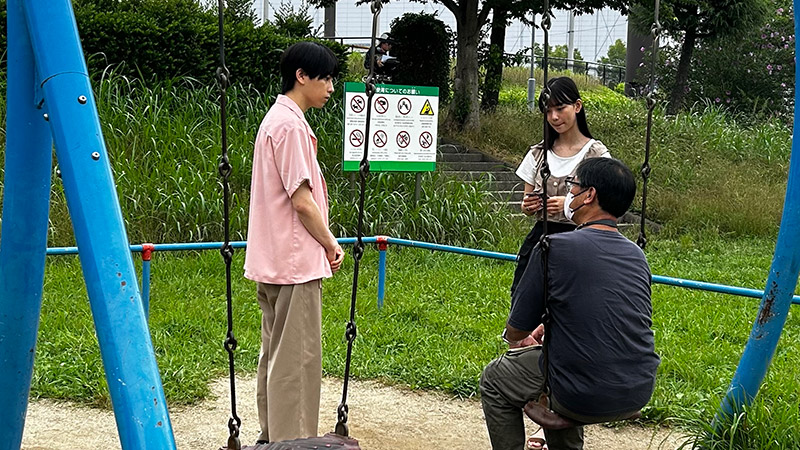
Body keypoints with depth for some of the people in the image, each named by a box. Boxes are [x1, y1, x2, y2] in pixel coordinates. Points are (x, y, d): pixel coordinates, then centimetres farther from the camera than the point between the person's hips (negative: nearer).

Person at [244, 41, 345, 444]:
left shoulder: (275, 119, 15)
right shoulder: (292, 124, -16)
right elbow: (302, 200, -19)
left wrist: (321, 243, 16)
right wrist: (331, 244, -6)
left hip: (274, 260, 10)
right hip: (296, 260, -10)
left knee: (276, 352, 15)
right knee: (297, 357, -4)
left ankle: (272, 437, 24)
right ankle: (292, 440, 1)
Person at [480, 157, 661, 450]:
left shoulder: (555, 248, -14)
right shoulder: (637, 255, 5)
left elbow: (516, 331, -5)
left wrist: (515, 340, 18)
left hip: (586, 399, -6)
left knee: (494, 382, 18)